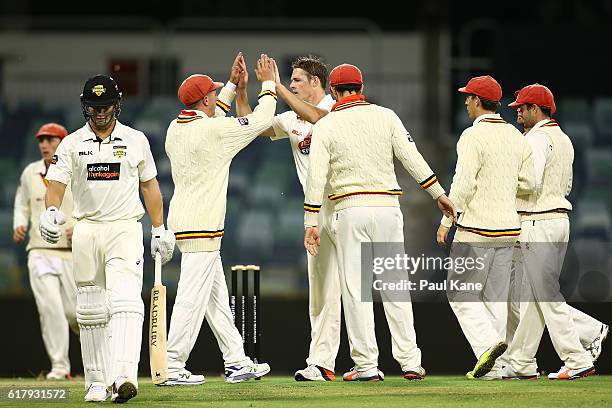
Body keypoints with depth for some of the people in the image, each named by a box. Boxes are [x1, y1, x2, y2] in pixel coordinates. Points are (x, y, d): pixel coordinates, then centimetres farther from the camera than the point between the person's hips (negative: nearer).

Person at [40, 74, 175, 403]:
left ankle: (124, 377, -32)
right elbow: (56, 182, -4)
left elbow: (149, 185, 14)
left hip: (125, 228, -2)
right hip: (86, 229, 2)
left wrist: (159, 230, 11)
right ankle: (97, 382, 13)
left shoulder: (136, 140, 8)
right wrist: (51, 211, -26)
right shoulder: (72, 144, 6)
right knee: (91, 311, 5)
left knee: (125, 301, -18)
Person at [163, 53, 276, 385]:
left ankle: (237, 363, 18)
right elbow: (261, 121, -7)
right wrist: (268, 85, 7)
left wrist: (232, 84, 31)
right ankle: (172, 367, -8)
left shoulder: (176, 128, 9)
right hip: (201, 227, -10)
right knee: (192, 297, -8)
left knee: (216, 296, 13)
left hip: (183, 221, 10)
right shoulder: (212, 130, -15)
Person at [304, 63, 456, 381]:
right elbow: (411, 157, 2)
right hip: (388, 206, 2)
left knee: (355, 288, 1)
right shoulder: (385, 116, 6)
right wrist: (439, 194, 8)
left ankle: (366, 365, -2)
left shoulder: (325, 126, 0)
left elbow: (317, 176, -6)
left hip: (349, 210, -2)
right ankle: (410, 362, 4)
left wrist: (311, 223, -4)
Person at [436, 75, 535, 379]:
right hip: (508, 228, 7)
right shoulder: (515, 136, 10)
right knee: (495, 297, 10)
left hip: (476, 229, -7)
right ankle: (493, 367, 8)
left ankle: (487, 343, -19)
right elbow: (528, 183, 9)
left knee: (460, 294, 1)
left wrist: (446, 220, -11)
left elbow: (463, 184, -18)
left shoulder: (473, 136, -13)